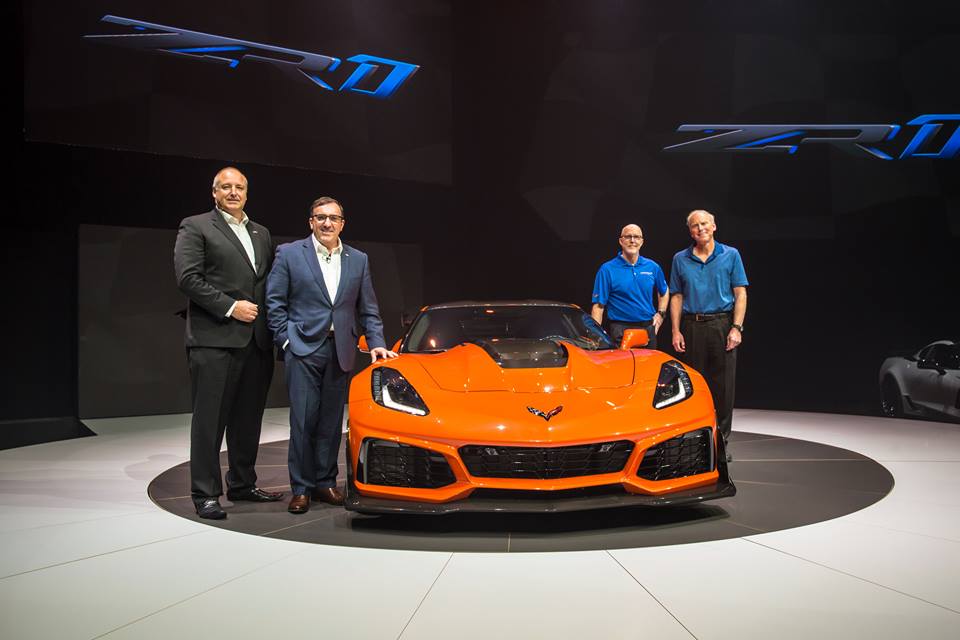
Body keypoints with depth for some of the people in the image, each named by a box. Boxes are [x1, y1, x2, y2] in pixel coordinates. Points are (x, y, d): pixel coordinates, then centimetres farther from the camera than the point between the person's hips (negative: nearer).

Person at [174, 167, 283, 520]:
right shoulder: (195, 227, 1)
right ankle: (205, 493, 3)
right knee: (209, 420, -2)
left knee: (248, 419, 12)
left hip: (256, 341, 6)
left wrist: (271, 324, 5)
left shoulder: (262, 234, 20)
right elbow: (187, 277, -9)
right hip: (214, 340, -6)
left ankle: (242, 484, 24)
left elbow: (271, 283, 21)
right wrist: (230, 307, -14)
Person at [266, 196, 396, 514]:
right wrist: (286, 341, -7)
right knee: (303, 420, -4)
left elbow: (368, 309, 13)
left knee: (331, 422, 8)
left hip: (340, 351, 4)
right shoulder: (289, 254, 1)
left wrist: (376, 342, 2)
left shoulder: (358, 260, 12)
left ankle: (325, 483, 18)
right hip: (303, 348, -3)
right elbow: (274, 303, 0)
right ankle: (301, 488, 4)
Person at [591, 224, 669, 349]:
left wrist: (661, 314, 11)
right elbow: (598, 306, -7)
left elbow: (664, 292, 26)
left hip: (649, 329, 4)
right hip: (621, 331, -4)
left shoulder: (652, 267, 8)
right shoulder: (607, 269, -5)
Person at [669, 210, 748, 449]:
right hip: (691, 327, 2)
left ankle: (721, 440, 8)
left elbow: (740, 294, 2)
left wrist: (736, 328, -8)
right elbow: (677, 297, 10)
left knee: (722, 385, -1)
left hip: (722, 324, -1)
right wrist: (676, 331, 1)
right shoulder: (680, 259, 10)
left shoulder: (731, 255, 5)